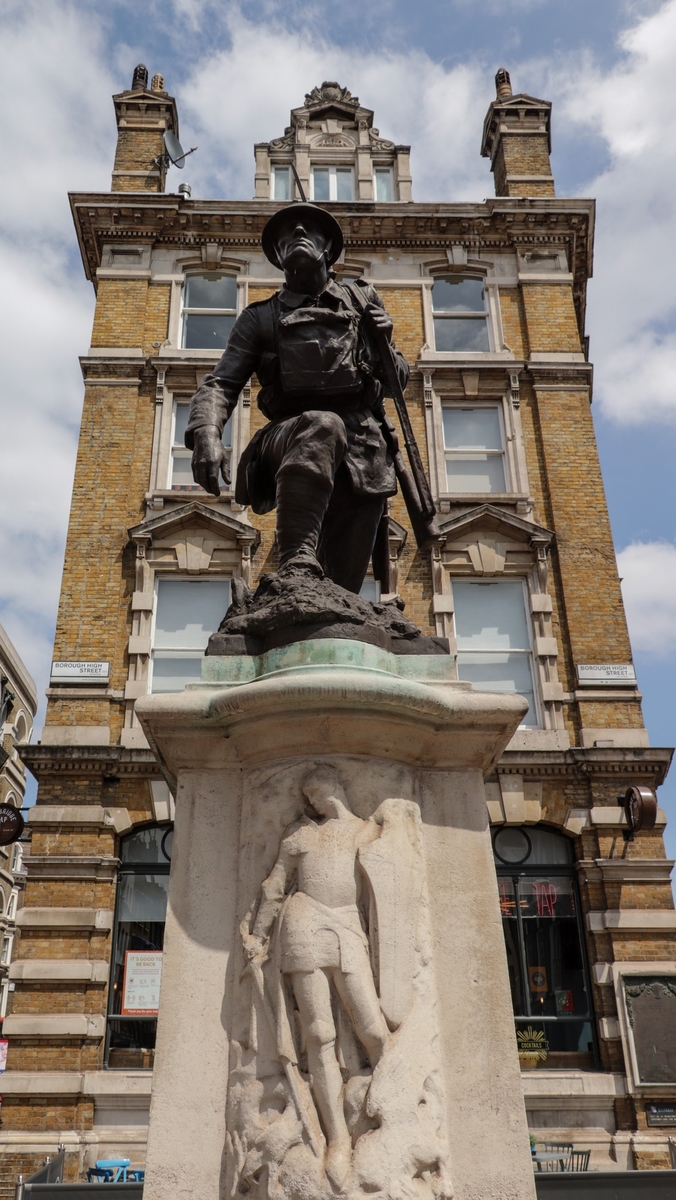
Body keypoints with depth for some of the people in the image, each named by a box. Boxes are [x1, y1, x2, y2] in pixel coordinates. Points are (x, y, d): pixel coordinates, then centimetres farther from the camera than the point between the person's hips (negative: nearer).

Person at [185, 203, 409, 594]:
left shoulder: (364, 301, 22)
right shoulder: (261, 317, 17)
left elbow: (397, 379, 27)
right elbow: (221, 383, 5)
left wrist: (386, 346, 3)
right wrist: (206, 434, -16)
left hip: (361, 452, 2)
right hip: (291, 439, -2)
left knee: (342, 584, -7)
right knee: (323, 427, -38)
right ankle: (298, 562, -48)